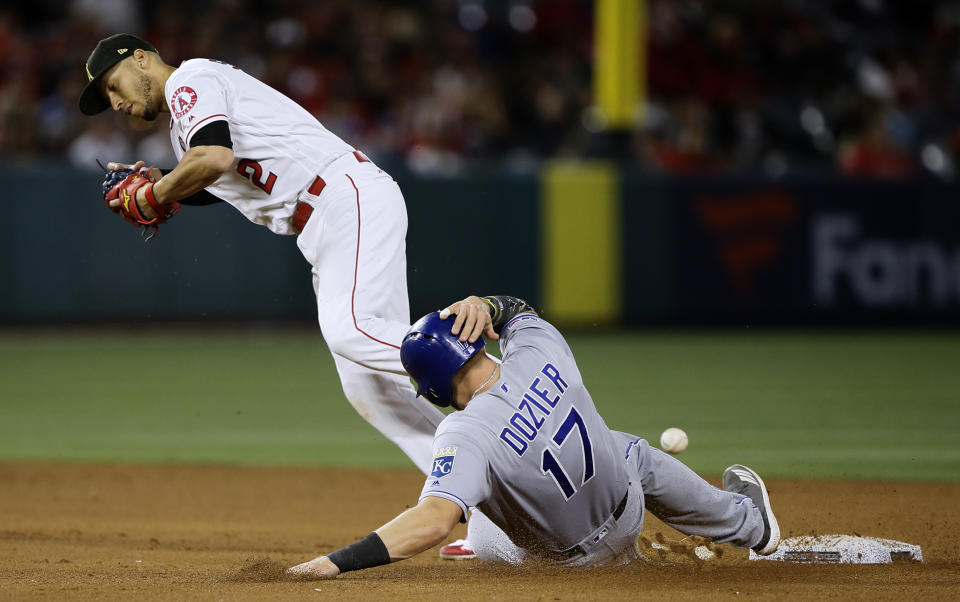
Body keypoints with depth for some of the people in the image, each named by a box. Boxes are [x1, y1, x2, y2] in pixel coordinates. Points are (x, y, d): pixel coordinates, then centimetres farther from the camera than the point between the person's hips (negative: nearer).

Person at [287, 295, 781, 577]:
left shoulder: (467, 434, -42)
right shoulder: (541, 352, -25)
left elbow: (434, 521, -55)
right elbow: (516, 309, 0)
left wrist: (335, 562, -59)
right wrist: (485, 304, -24)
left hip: (569, 557, -3)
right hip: (626, 485, 3)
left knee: (483, 543, 32)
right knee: (637, 455, 38)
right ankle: (747, 522, 65)